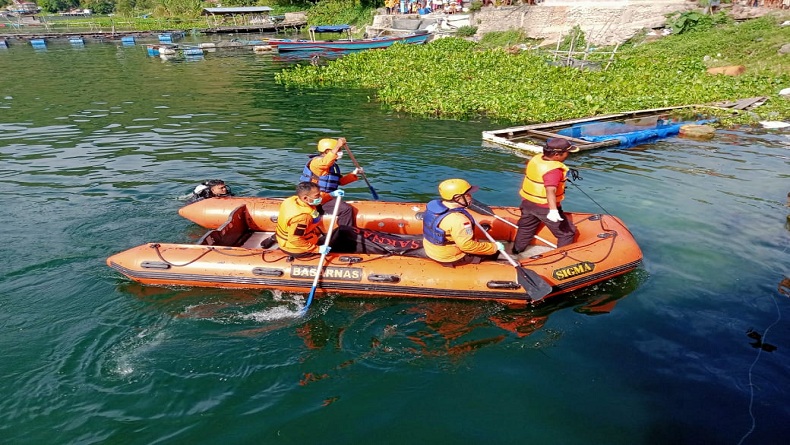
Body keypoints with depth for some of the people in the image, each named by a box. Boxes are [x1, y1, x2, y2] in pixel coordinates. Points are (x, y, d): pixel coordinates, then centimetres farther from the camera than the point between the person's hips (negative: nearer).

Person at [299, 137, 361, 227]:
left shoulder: (333, 166, 17)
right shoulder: (316, 161, -13)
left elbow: (340, 181, 25)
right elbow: (325, 163, -38)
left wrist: (353, 174, 12)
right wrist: (337, 146, -47)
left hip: (326, 198, 11)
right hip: (316, 200, -11)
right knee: (346, 209, -23)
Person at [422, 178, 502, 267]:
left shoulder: (434, 205, -6)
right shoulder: (458, 220, -33)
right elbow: (468, 246, -29)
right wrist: (495, 247, -18)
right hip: (450, 259, -9)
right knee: (495, 252, 5)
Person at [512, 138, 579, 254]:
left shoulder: (536, 158, -2)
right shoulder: (554, 170, -28)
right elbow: (550, 191, -41)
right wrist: (553, 210, -52)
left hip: (527, 202, 9)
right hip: (545, 207, -8)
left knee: (525, 228, 30)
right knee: (568, 232, 8)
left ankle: (516, 252, 45)